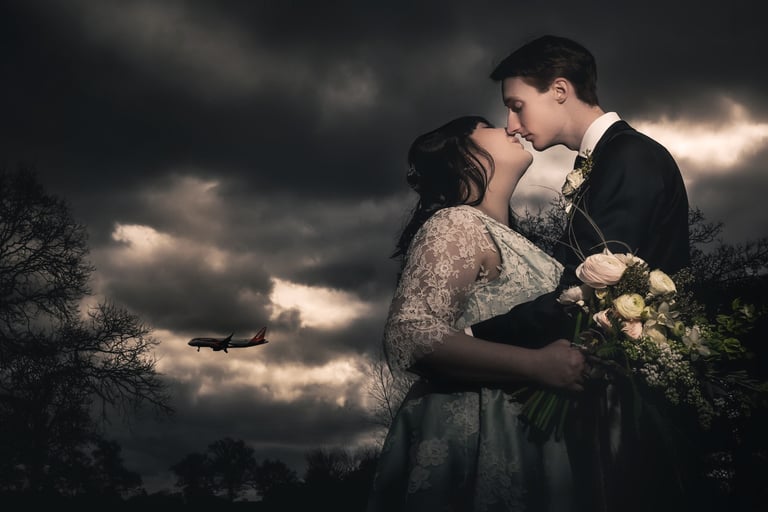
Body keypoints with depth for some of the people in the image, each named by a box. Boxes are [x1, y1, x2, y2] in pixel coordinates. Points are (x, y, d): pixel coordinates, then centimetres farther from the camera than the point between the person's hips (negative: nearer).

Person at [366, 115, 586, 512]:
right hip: (472, 435, -9)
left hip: (517, 438, 9)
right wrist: (537, 364, -24)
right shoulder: (457, 223, -9)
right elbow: (409, 336, -22)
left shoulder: (507, 238, 18)